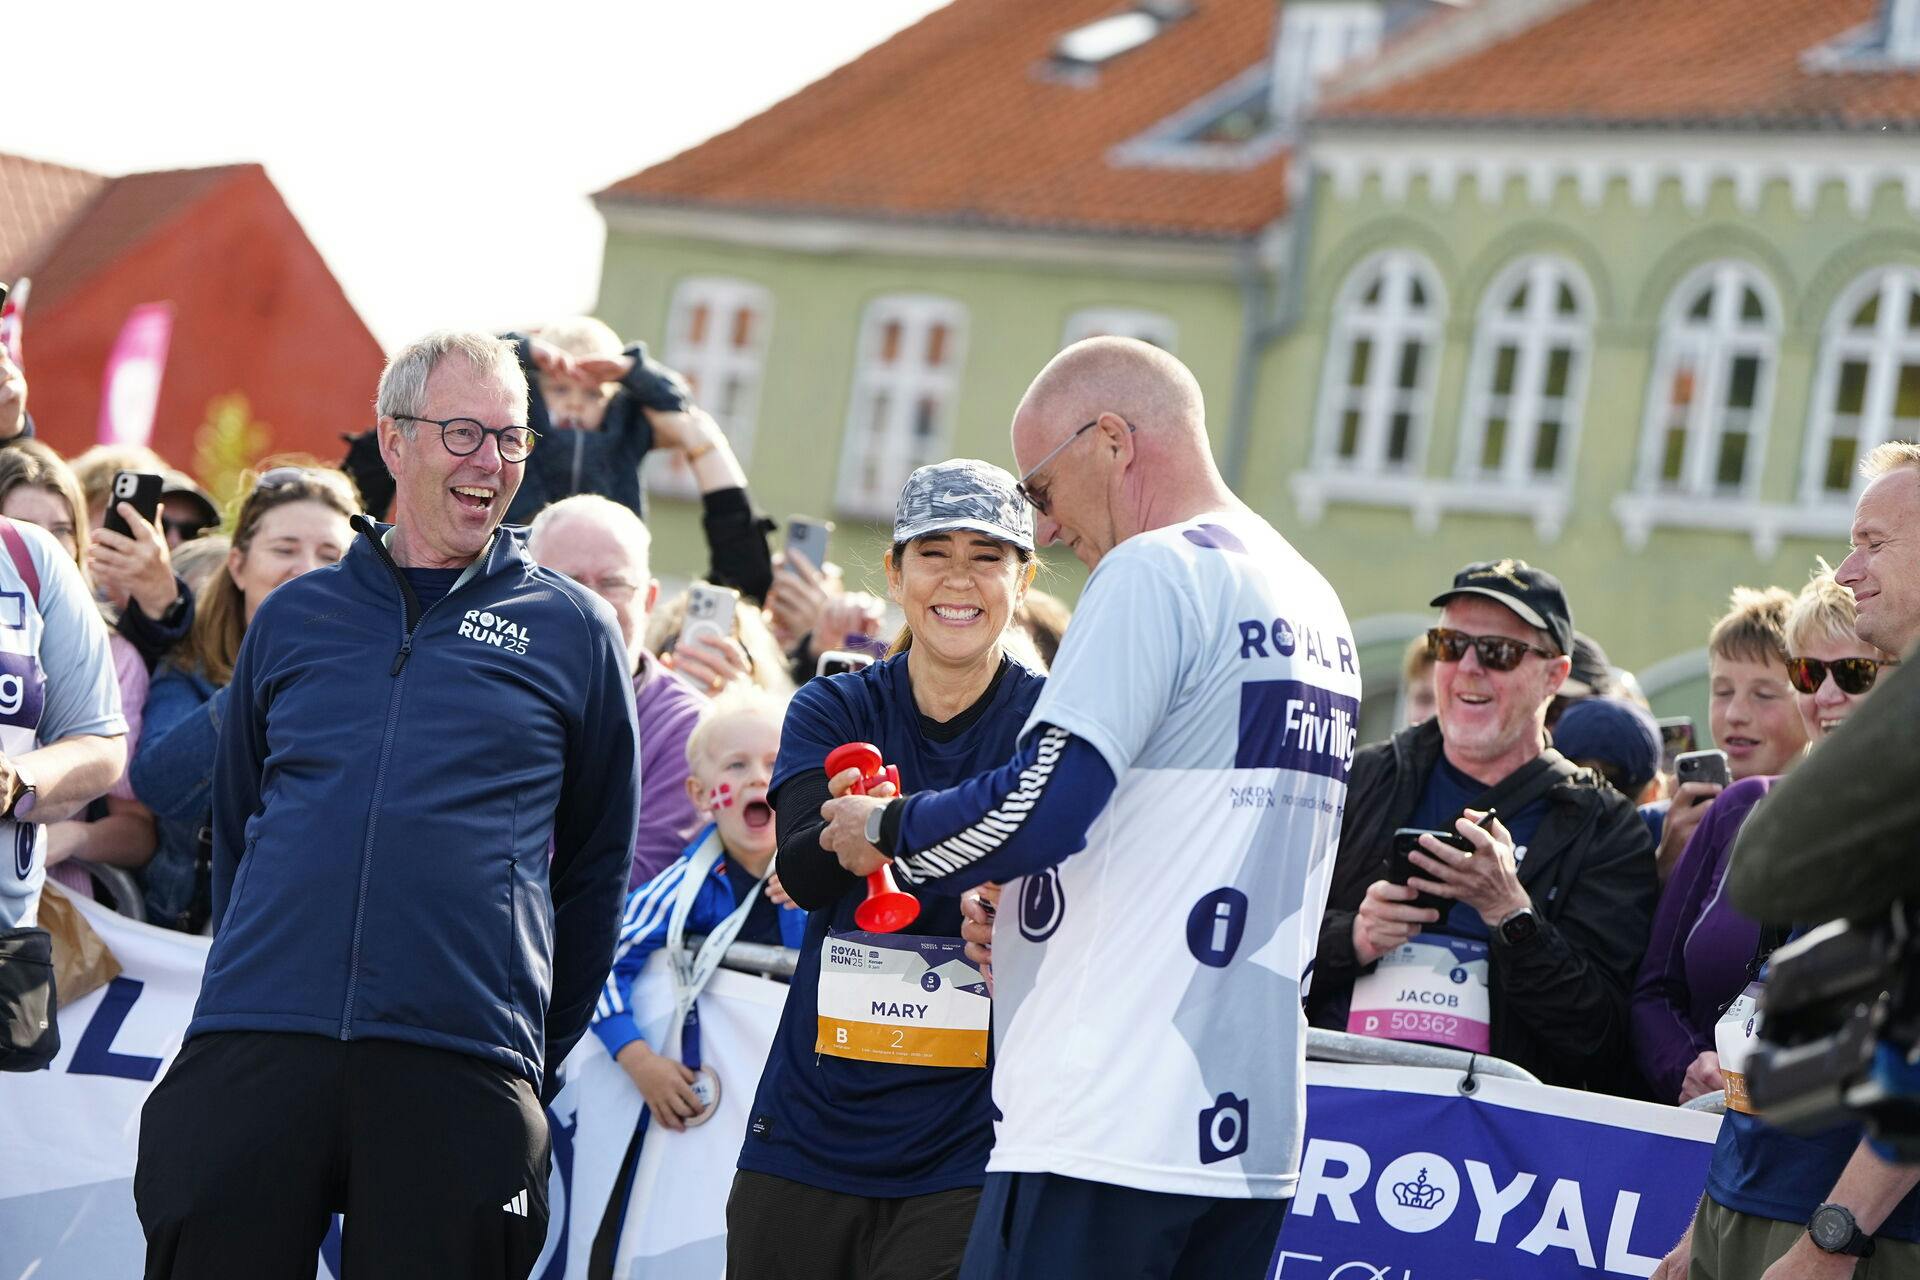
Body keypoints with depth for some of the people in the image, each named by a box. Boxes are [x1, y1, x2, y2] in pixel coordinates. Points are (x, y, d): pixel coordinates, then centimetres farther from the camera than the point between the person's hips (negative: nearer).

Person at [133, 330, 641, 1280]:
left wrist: (544, 1047, 8)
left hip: (462, 1074, -2)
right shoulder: (292, 617, 13)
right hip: (253, 1056, 2)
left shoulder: (572, 631, 8)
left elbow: (597, 861, 10)